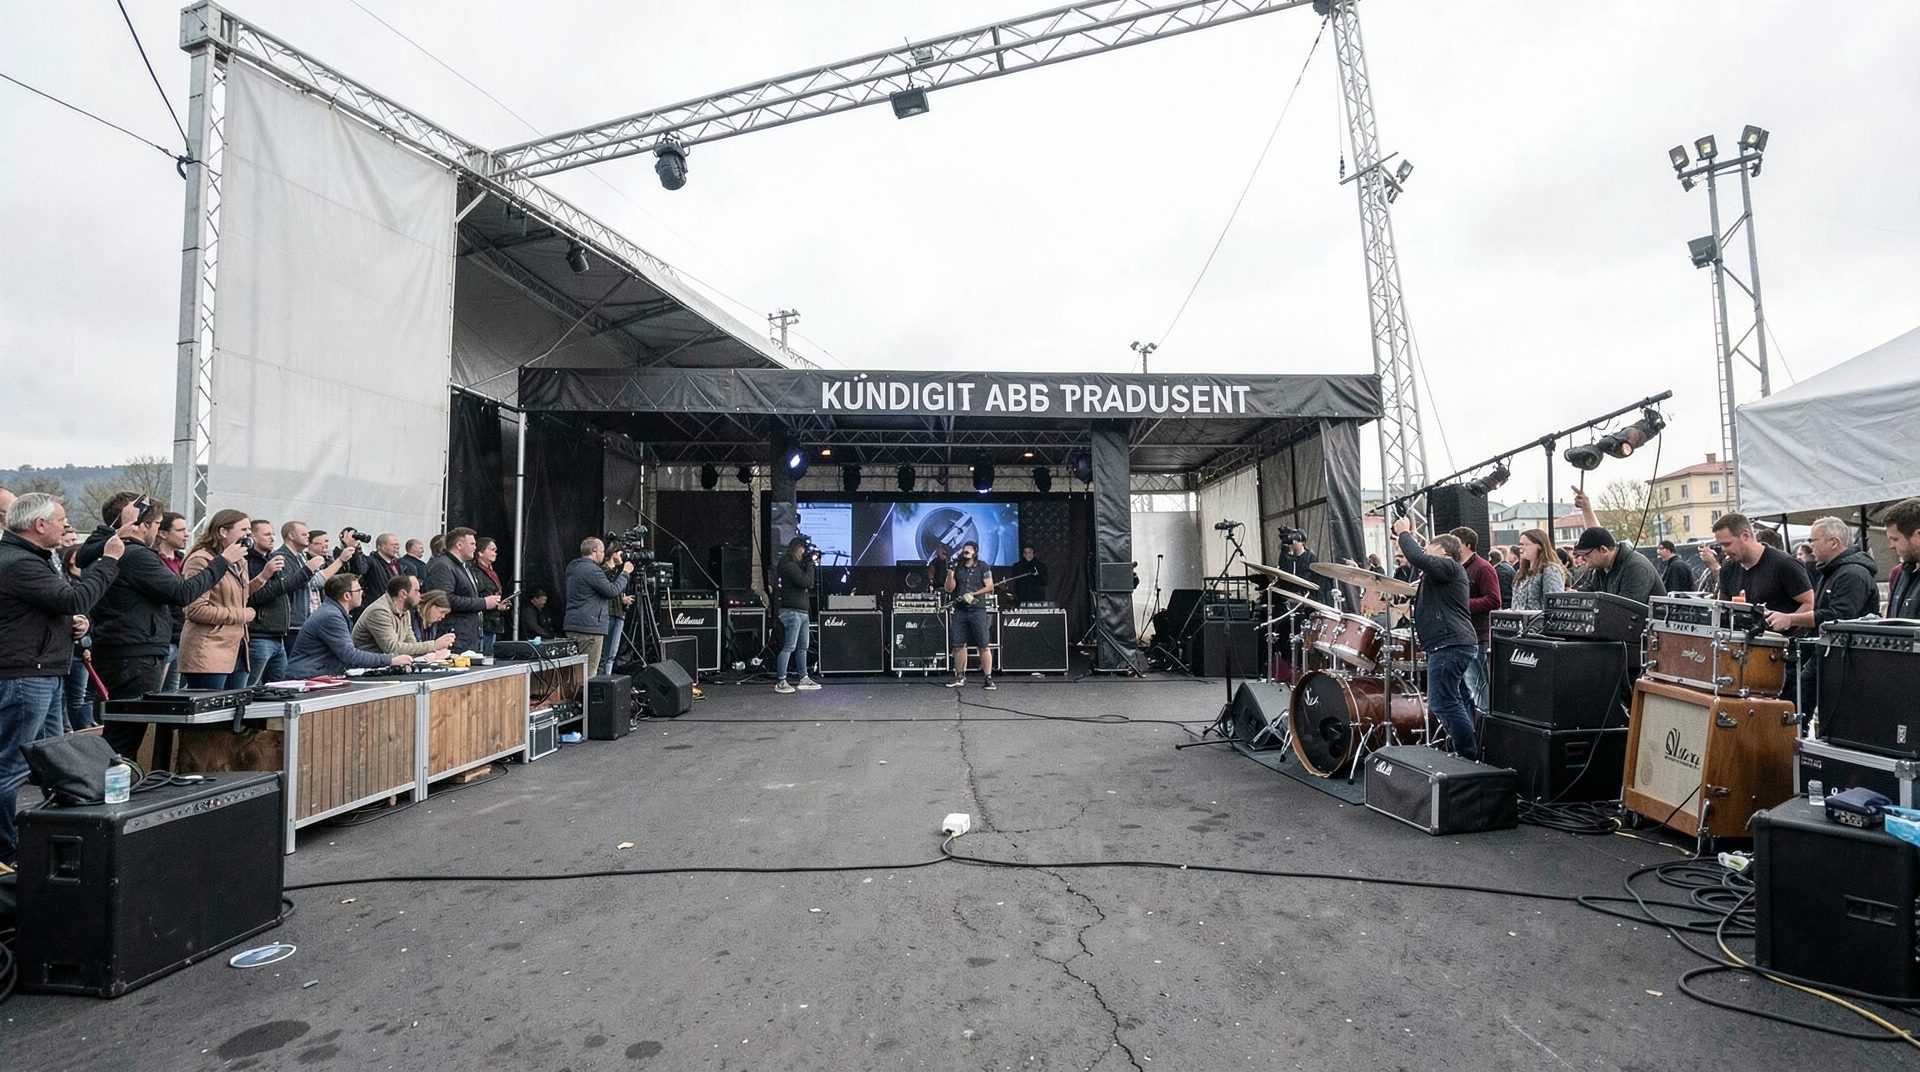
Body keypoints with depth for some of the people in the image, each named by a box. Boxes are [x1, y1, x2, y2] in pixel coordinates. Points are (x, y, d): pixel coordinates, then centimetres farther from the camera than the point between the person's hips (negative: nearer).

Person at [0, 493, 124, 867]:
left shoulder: (33, 558, 18)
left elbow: (60, 607, 27)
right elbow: (73, 599, -23)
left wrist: (76, 623, 6)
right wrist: (108, 561, -16)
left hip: (45, 677, 11)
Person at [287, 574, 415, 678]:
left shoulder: (337, 613, 11)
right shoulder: (331, 616, -18)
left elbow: (348, 653, 10)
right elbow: (350, 656, -22)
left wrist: (387, 660, -2)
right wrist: (391, 660, -20)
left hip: (323, 677, 9)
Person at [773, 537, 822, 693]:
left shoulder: (797, 564, 18)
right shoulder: (788, 565, -12)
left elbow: (813, 580, 18)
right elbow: (807, 582, -18)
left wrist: (814, 563, 8)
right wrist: (811, 563, -9)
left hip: (802, 611, 10)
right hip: (792, 611, -10)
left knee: (802, 647, 13)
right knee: (789, 647, -10)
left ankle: (803, 679, 20)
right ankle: (780, 682, -7)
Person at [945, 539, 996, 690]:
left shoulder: (983, 567, 4)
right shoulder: (957, 567, 12)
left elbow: (990, 586, -2)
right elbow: (949, 589, 7)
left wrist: (973, 594, -10)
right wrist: (950, 573, -7)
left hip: (977, 610, -3)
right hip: (959, 611, 4)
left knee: (983, 645, -6)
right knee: (958, 644, 3)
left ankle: (988, 678, -2)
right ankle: (960, 677, 13)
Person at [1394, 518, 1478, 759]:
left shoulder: (1449, 566, -8)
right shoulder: (1450, 571, 23)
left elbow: (1418, 558, -24)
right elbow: (1421, 561, 34)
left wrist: (1404, 533, -9)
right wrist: (1407, 537, 25)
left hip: (1449, 643, -11)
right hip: (1457, 643, 11)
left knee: (1442, 703, -12)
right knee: (1459, 701, 15)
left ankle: (1469, 758, -11)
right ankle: (1471, 754, 22)